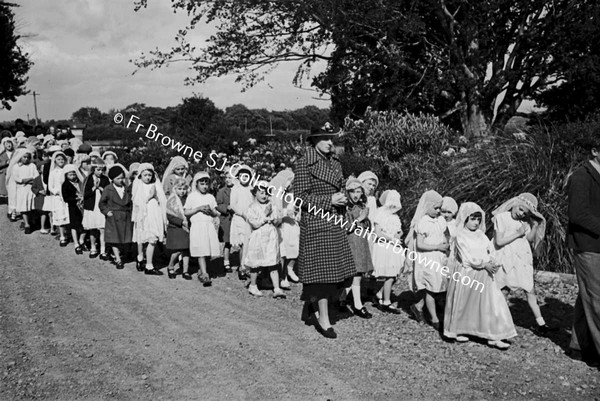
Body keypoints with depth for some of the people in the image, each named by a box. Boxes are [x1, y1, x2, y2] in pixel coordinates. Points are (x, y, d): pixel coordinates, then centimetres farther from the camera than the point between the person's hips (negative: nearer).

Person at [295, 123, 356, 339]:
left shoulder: (335, 162, 12)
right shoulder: (304, 165, -11)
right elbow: (300, 197, -14)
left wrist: (342, 200, 6)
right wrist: (329, 200, -18)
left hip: (335, 222, 8)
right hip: (316, 223, -8)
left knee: (340, 271, 8)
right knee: (322, 270, -3)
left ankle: (310, 305, 28)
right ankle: (324, 320, 10)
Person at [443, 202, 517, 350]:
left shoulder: (481, 235, 10)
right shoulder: (460, 237, -9)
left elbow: (490, 250, 5)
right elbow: (467, 258, -16)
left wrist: (491, 262, -15)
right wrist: (484, 264, -20)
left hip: (484, 275, 6)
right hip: (466, 274, -5)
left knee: (492, 303, -2)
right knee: (463, 303, 8)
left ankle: (493, 337, -1)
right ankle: (457, 331, 27)